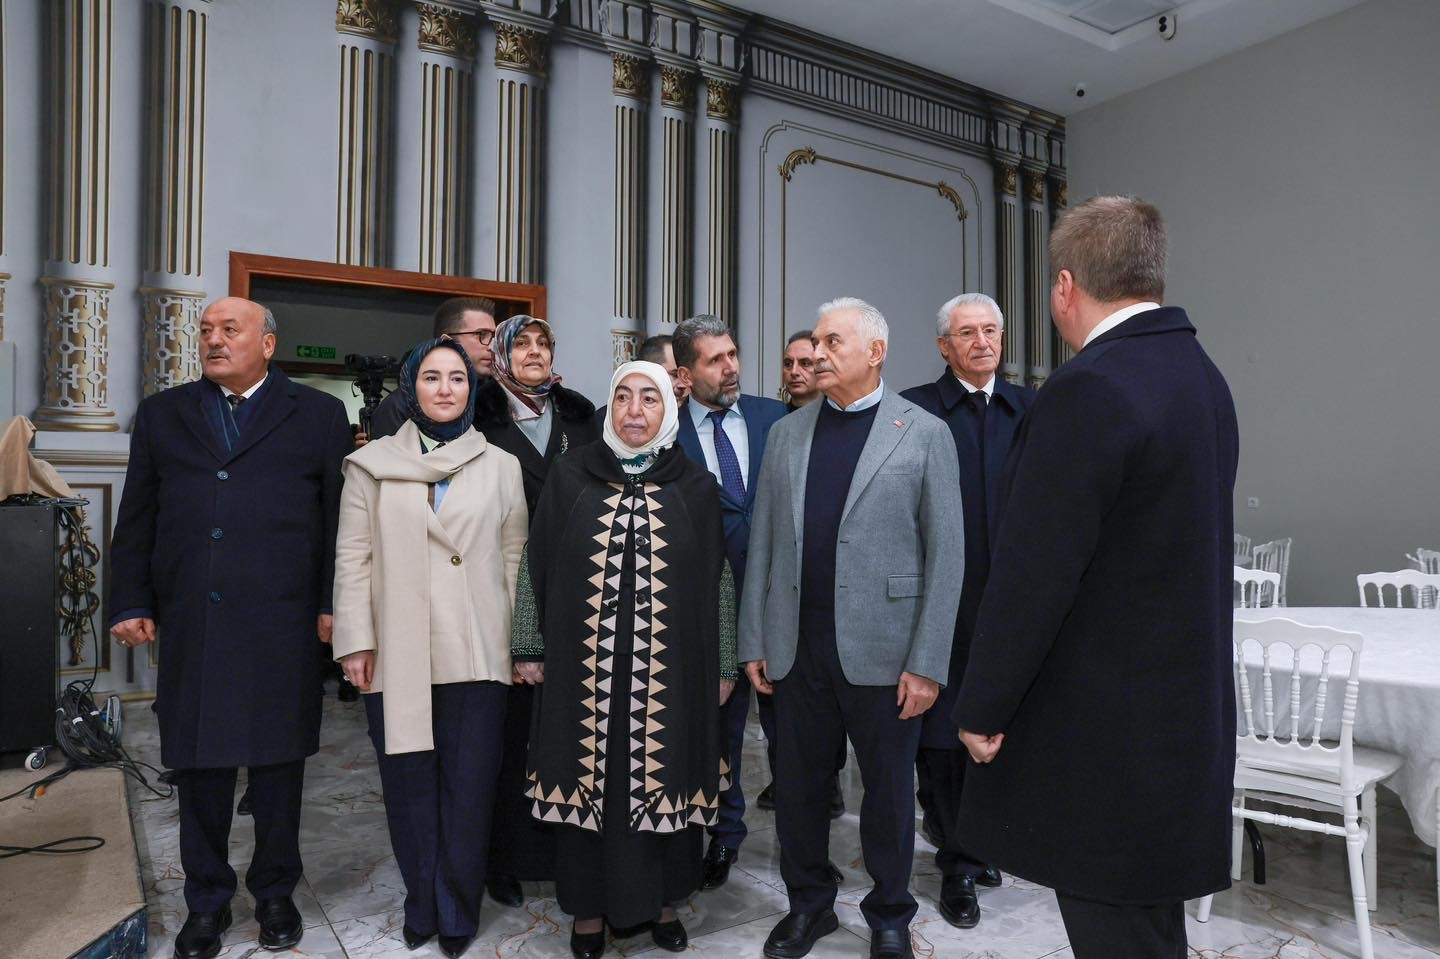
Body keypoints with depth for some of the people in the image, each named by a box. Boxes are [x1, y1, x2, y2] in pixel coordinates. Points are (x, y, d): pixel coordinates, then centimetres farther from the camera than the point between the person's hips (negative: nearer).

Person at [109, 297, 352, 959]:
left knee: (278, 762, 8)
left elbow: (339, 518, 1)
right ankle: (207, 900, 28)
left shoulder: (318, 416, 5)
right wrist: (130, 603, 5)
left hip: (281, 625, -2)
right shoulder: (162, 414, 13)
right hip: (189, 625, 2)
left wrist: (331, 605, -4)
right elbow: (135, 520, 12)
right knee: (198, 765, 11)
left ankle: (275, 892, 27)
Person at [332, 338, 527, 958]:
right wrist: (355, 642, -2)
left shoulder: (501, 467, 8)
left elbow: (514, 558, 7)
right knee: (409, 786, 8)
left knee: (469, 790, 3)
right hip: (397, 657, 0)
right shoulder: (373, 465, 7)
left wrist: (521, 643, 4)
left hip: (477, 656, 0)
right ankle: (422, 904, 28)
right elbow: (353, 558, 4)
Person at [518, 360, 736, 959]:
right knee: (589, 783, 10)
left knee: (662, 785, 10)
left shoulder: (696, 488, 1)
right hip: (585, 668, 0)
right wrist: (530, 650, 5)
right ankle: (590, 908, 31)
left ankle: (661, 900, 33)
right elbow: (537, 567, 5)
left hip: (670, 674, 0)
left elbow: (717, 581, 4)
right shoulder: (569, 477, 1)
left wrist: (723, 666, 4)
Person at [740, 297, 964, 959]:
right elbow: (763, 544, 8)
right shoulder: (786, 433, 9)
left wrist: (927, 663, -10)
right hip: (796, 649, 3)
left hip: (883, 650, -3)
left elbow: (945, 553, -5)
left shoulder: (925, 433, -2)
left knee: (888, 789, 12)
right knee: (797, 783, 14)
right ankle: (808, 904, 37)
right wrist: (754, 641, 6)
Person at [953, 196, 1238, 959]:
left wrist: (983, 709, -11)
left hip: (1102, 721, -9)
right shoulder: (1202, 375, 7)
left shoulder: (1088, 390, -21)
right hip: (1185, 703, 9)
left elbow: (1032, 573, -22)